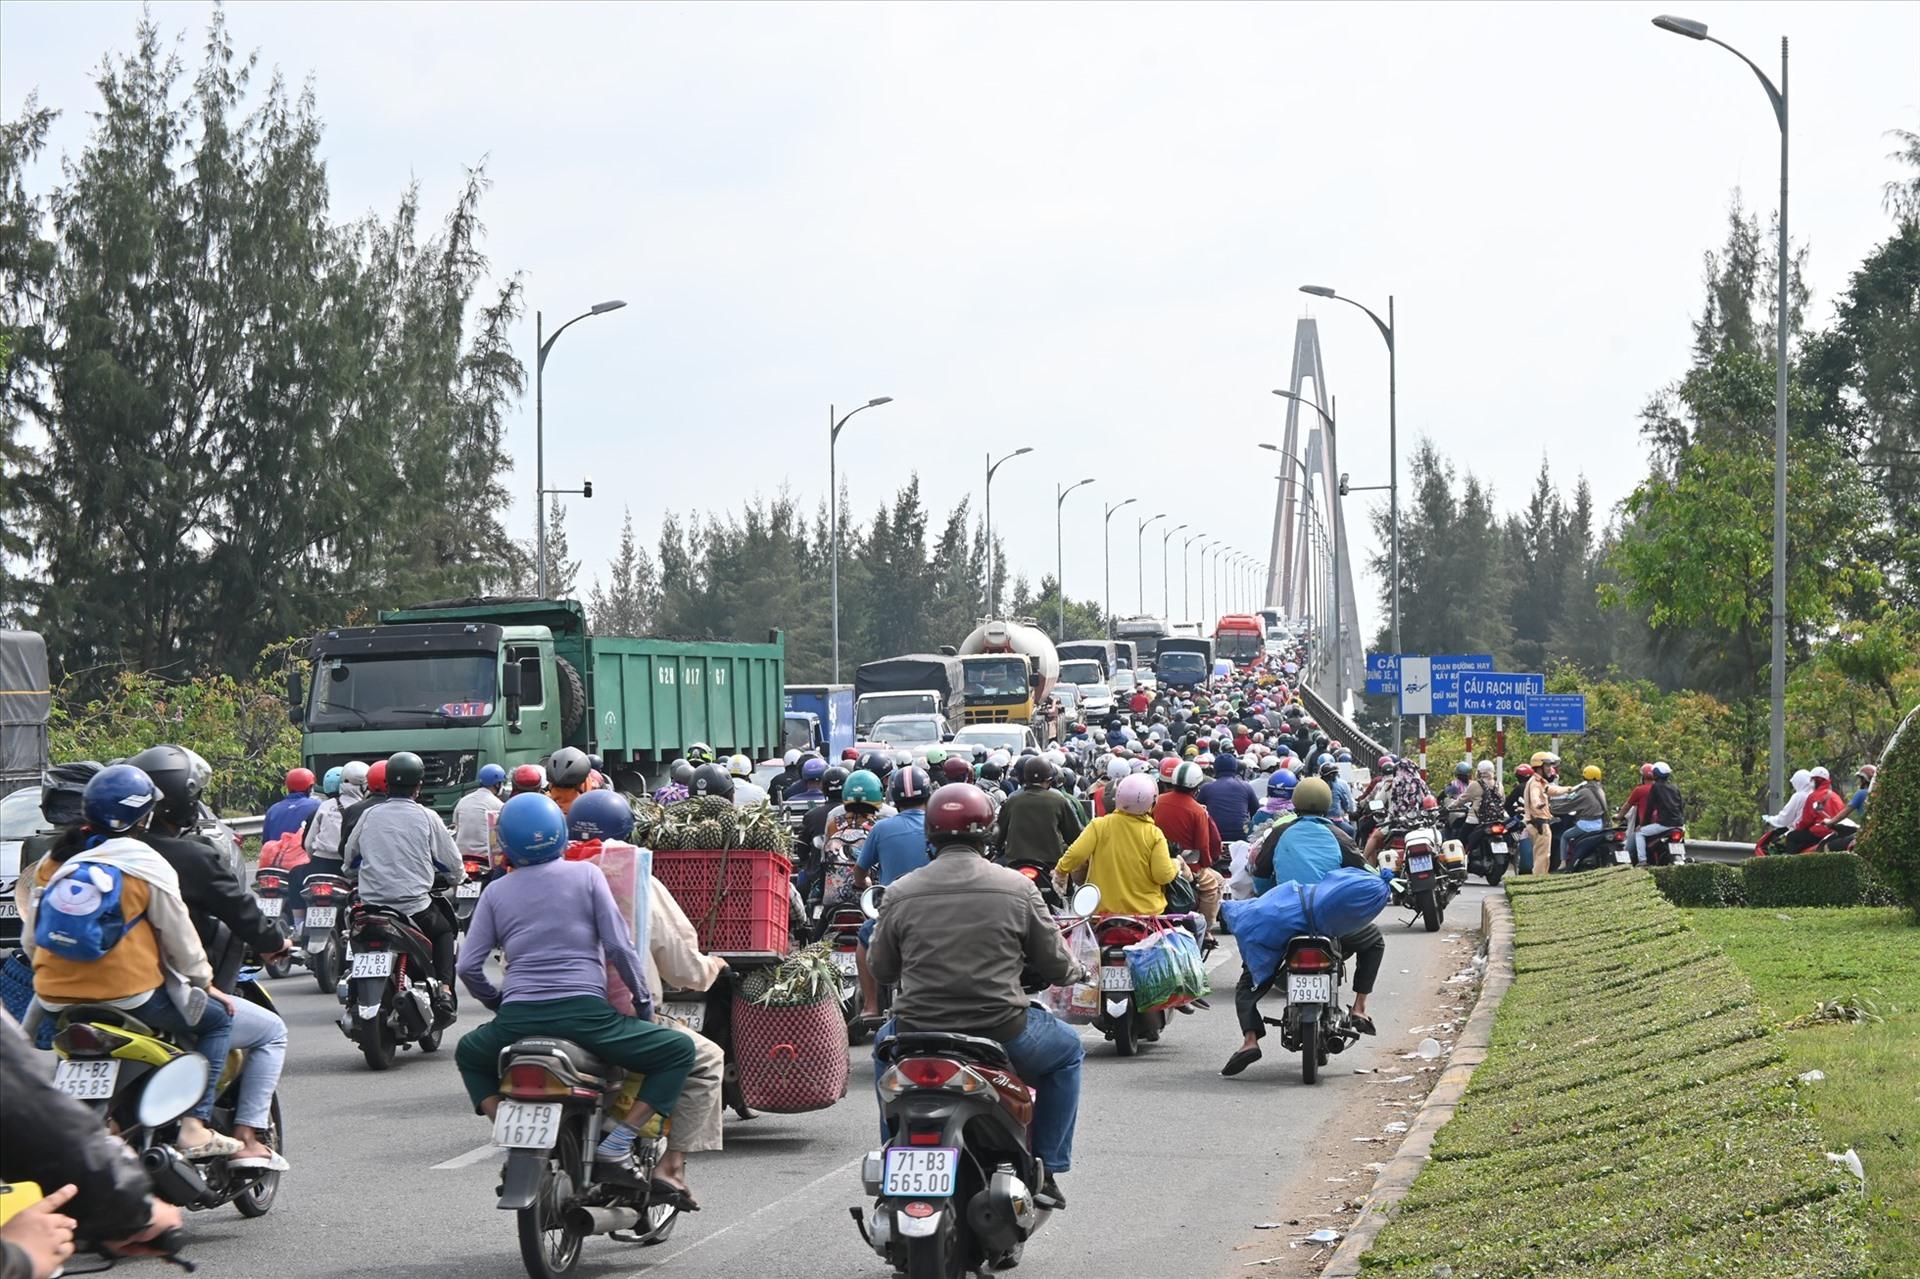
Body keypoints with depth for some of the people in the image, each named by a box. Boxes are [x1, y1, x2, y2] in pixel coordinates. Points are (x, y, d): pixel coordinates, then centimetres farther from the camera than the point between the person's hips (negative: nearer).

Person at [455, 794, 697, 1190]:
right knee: (679, 1051, 12)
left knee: (469, 1053, 35)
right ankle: (616, 1146, -2)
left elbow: (468, 967, 8)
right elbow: (618, 946, -1)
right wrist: (644, 1001, 12)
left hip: (518, 1019, 3)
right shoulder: (586, 875, 6)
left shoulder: (496, 892, 13)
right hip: (584, 1015, -3)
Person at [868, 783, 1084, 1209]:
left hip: (918, 1032, 2)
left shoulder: (900, 893, -1)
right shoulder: (1017, 887, -4)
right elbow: (1055, 965, 3)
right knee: (1067, 1050, 28)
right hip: (1001, 1032, -2)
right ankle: (1046, 1170, 22)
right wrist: (1078, 972, 27)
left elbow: (880, 970, 8)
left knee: (885, 1043, 38)